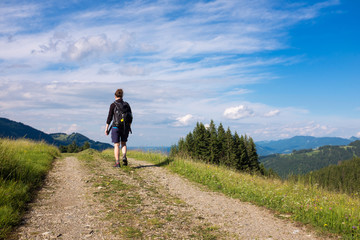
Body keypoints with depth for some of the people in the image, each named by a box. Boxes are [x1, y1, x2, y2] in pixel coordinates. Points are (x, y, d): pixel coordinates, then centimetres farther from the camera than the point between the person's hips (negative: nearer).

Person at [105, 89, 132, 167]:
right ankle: (124, 156, -6)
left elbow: (109, 117, -7)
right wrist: (129, 127, 17)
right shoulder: (127, 104, 5)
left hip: (116, 127, -3)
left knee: (116, 145, 5)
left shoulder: (113, 105, -6)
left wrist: (106, 128, 0)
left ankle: (117, 163, 2)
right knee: (123, 143, 18)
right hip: (125, 127, 3)